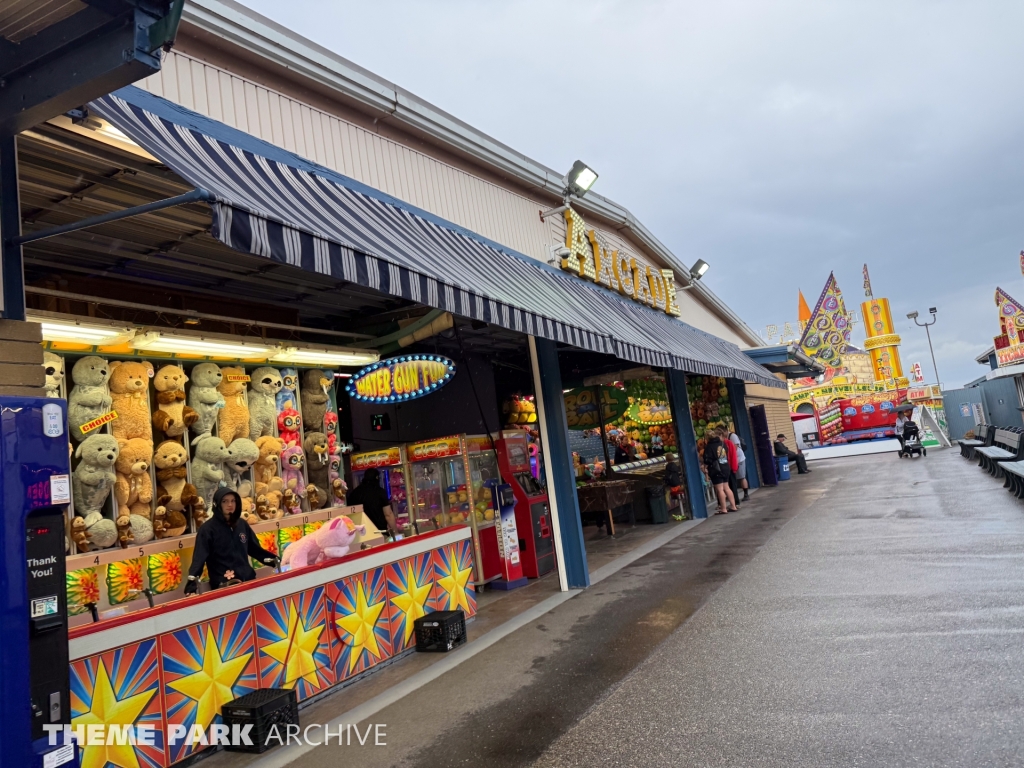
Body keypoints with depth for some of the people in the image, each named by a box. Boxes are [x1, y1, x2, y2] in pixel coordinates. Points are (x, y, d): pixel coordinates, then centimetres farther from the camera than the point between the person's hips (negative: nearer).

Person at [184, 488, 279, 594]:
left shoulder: (242, 524, 8)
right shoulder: (207, 529, -7)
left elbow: (255, 549, 15)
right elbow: (199, 558, -16)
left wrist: (276, 561, 9)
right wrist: (192, 585, -29)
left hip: (247, 580, 4)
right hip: (223, 585, -4)